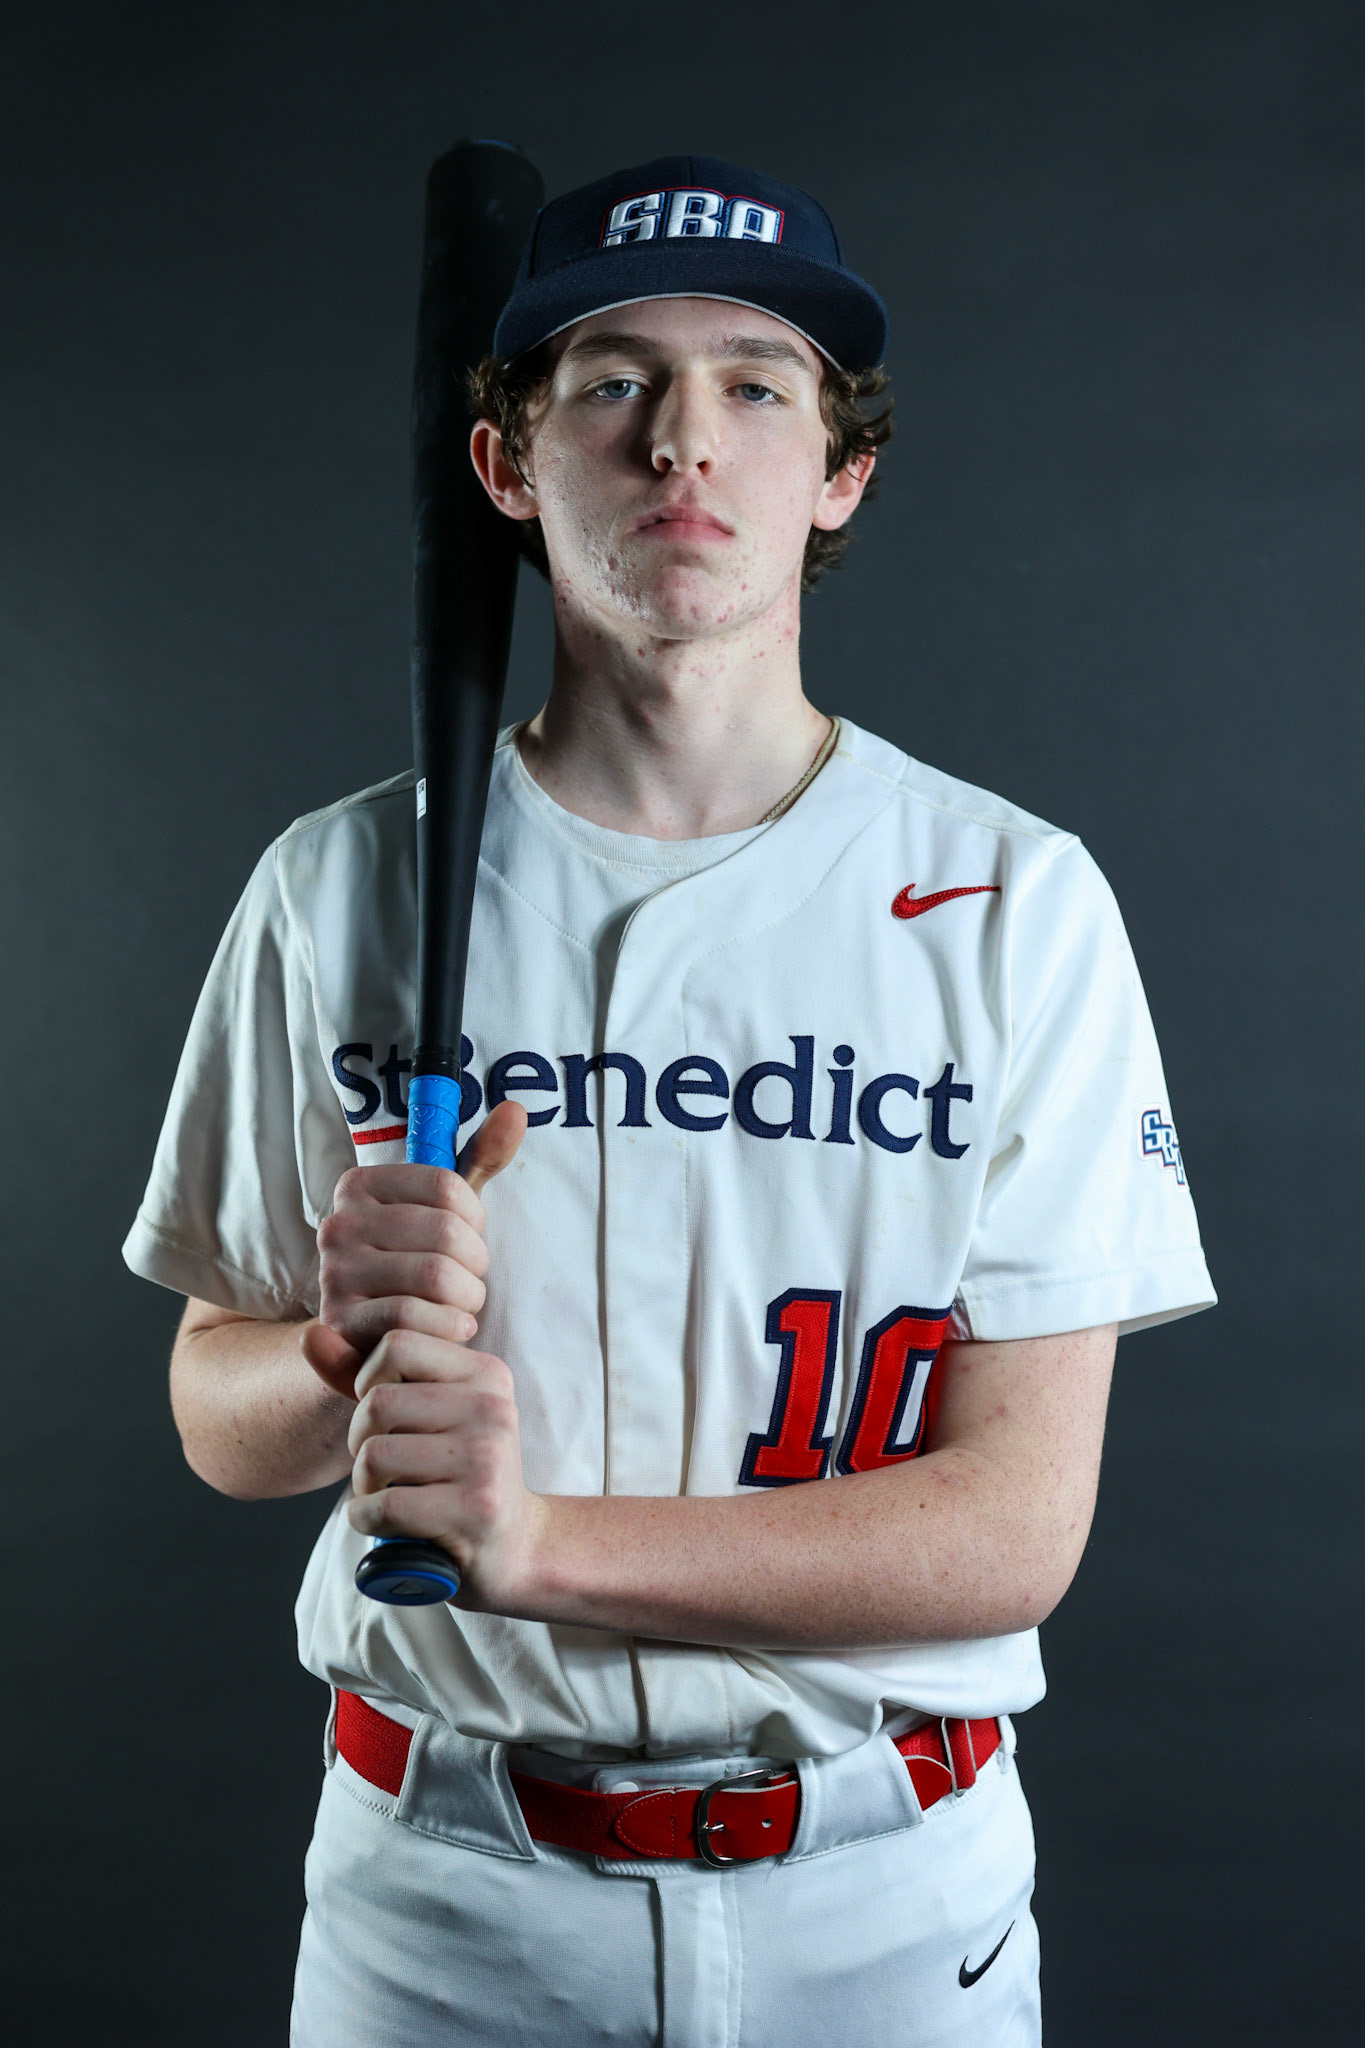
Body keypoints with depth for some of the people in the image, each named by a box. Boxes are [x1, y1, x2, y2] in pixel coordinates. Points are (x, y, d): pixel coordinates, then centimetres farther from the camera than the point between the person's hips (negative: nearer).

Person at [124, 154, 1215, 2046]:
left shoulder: (1017, 902, -9)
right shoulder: (340, 887, -4)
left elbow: (1018, 1522, -12)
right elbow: (218, 1419, 3)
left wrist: (546, 1535, -23)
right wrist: (355, 1347, -19)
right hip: (443, 1885, 1)